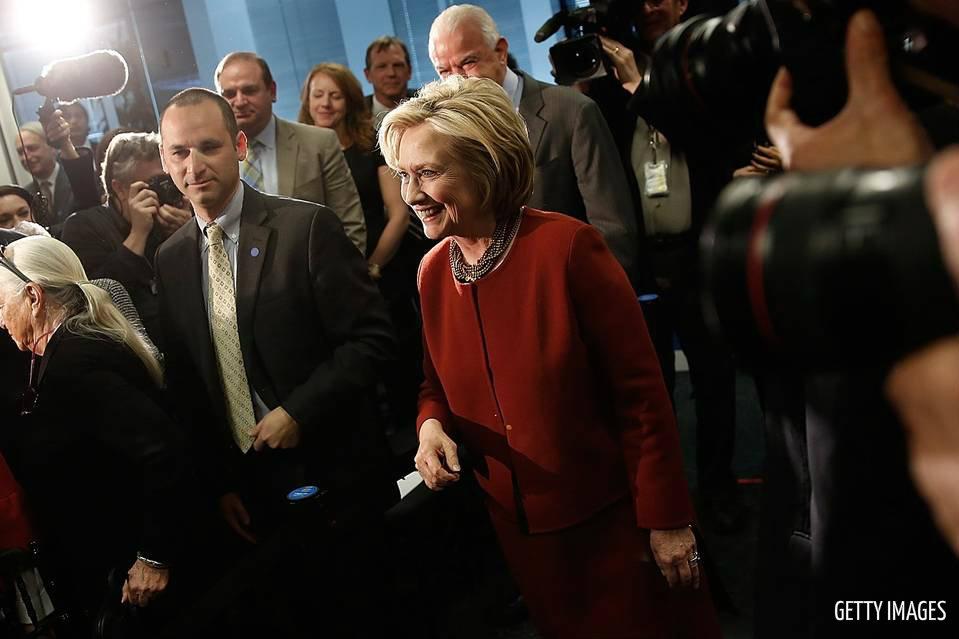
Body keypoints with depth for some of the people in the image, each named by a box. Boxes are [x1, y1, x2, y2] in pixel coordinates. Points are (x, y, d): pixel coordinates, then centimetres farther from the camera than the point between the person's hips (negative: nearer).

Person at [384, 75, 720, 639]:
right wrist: (433, 426, -10)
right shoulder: (433, 272, -2)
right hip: (520, 525, 5)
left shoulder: (566, 246, -20)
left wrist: (667, 518, -13)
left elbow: (640, 389, -16)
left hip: (613, 517, -5)